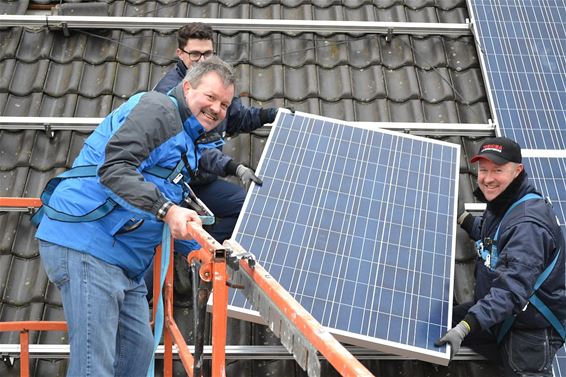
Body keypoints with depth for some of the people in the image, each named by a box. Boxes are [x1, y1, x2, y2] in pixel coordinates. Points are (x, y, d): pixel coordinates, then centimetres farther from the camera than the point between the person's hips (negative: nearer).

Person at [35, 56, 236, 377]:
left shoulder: (188, 146, 25)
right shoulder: (157, 108, -8)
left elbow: (176, 215, 25)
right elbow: (114, 168, -22)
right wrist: (166, 209, -30)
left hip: (126, 261, 11)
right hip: (87, 242, -11)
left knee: (138, 350, 12)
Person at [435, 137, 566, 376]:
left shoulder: (528, 223, -28)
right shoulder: (500, 206, 5)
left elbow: (513, 287, -38)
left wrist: (467, 325, -45)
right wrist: (463, 219, 18)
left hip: (530, 328, -9)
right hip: (498, 314, 9)